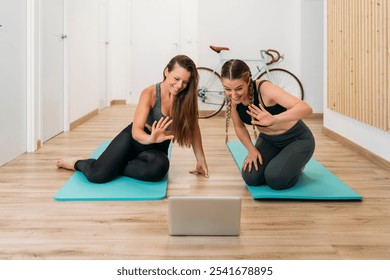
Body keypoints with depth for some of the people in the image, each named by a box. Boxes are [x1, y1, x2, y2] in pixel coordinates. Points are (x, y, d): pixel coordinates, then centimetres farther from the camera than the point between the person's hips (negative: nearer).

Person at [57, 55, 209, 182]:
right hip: (133, 139, -2)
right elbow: (136, 131, -29)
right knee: (97, 175, -23)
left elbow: (193, 128, 0)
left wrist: (201, 160, -1)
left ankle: (116, 167, -9)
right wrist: (150, 138, -51)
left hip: (157, 149, 3)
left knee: (159, 168, -36)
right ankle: (79, 163, 15)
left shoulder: (186, 98, -14)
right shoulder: (150, 94, -22)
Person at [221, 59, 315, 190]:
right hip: (268, 140, 5)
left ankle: (296, 164, 9)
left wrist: (273, 119, -60)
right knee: (251, 178, -14)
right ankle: (277, 161, 16)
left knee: (275, 179, -25)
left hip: (297, 139, -5)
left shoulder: (265, 89, -33)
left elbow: (306, 108, -45)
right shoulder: (231, 98, -16)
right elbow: (239, 126, 3)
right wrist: (251, 150, -11)